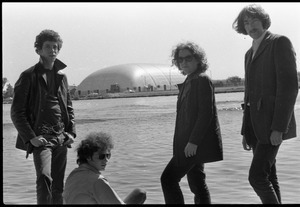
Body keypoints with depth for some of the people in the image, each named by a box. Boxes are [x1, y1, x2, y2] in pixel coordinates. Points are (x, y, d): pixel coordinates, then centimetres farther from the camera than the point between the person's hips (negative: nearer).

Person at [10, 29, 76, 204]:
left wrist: (71, 132, 7)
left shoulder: (62, 76, 15)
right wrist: (31, 137, -13)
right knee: (44, 178, -23)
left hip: (61, 138, 6)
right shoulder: (29, 76, -3)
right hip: (41, 138, -6)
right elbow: (17, 112, -4)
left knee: (58, 186, 8)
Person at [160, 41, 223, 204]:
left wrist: (193, 142, -22)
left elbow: (206, 114, -18)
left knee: (168, 178, -11)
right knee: (197, 184, 11)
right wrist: (190, 141, 14)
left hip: (197, 143, -9)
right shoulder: (188, 83, 17)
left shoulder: (202, 81, -10)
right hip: (190, 143, 9)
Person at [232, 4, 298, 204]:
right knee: (268, 177, 8)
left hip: (273, 123, -8)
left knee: (257, 176, -15)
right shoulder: (250, 53, 19)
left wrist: (279, 127, -21)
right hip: (256, 123, 8)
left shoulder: (280, 42, -6)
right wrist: (246, 131, 17)